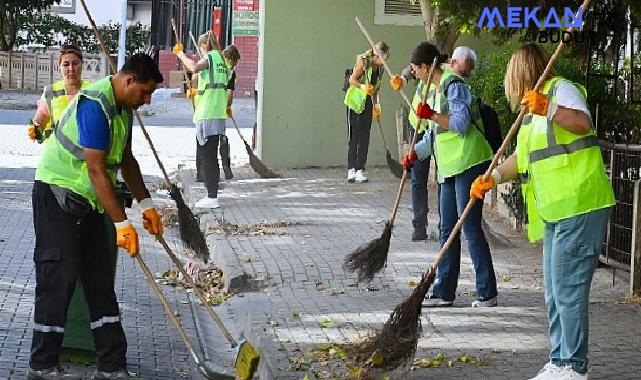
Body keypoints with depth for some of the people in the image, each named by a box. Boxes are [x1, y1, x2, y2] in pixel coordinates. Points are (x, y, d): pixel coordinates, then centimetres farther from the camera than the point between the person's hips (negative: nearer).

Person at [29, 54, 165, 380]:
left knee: (101, 280, 8)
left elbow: (126, 160, 20)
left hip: (89, 202, 10)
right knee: (58, 279, -6)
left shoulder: (123, 108, 9)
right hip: (58, 196, -10)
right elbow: (97, 170, -26)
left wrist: (146, 204, 15)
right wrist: (122, 224, -25)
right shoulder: (95, 105, -23)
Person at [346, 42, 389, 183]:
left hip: (367, 102, 6)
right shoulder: (363, 61, -13)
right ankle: (351, 169, -2)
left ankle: (360, 169, 7)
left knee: (365, 136, 4)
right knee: (354, 136, -5)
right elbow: (352, 80, -12)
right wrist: (362, 86, -30)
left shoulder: (380, 67, 7)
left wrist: (376, 105, 17)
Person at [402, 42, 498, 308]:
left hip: (468, 163, -10)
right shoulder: (437, 90, 20)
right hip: (450, 167, 10)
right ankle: (443, 291, 15)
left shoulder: (454, 85, -10)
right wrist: (414, 154, 16)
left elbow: (461, 123, -20)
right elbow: (435, 134, 26)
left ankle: (487, 292, -2)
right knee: (447, 229, 11)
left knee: (471, 228, -8)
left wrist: (432, 115, -19)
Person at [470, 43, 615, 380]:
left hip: (579, 207, -10)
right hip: (555, 213, 10)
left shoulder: (561, 89, -6)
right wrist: (491, 178, 12)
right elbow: (523, 157, 24)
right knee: (555, 293, 14)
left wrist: (550, 109, -38)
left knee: (568, 290, -10)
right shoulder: (533, 109, 21)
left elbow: (583, 122, -25)